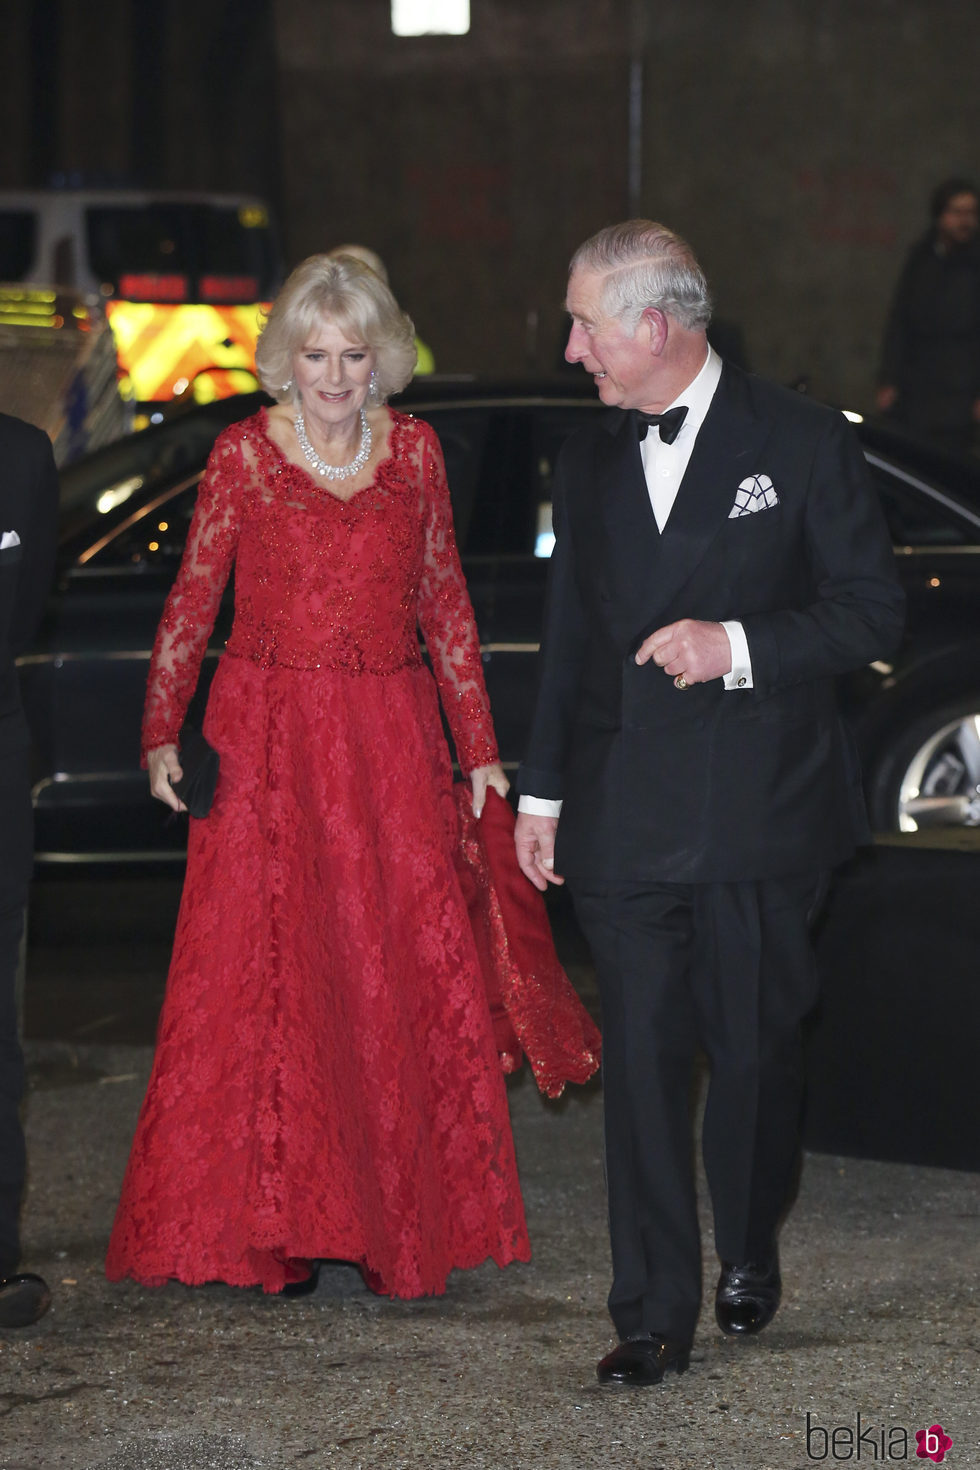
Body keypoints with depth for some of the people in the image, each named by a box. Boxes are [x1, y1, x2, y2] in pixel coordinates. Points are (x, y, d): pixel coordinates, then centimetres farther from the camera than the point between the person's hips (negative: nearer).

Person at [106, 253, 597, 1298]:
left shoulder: (414, 450, 5)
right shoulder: (244, 455, -2)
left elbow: (444, 603, 11)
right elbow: (191, 601, 3)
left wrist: (477, 745, 11)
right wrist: (162, 732, -2)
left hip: (390, 740, 2)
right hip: (269, 740, -2)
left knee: (403, 970, -1)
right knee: (263, 977, -2)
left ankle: (401, 1228, 8)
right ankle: (274, 1227, 7)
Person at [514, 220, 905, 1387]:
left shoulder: (801, 444, -3)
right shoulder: (587, 462, 12)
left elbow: (870, 610, -3)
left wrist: (738, 646, -16)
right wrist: (541, 793, 15)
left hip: (757, 809, -3)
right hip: (624, 818, 3)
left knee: (753, 1048, 7)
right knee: (640, 1057, -2)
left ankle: (749, 1256, 31)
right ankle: (654, 1317, 1)